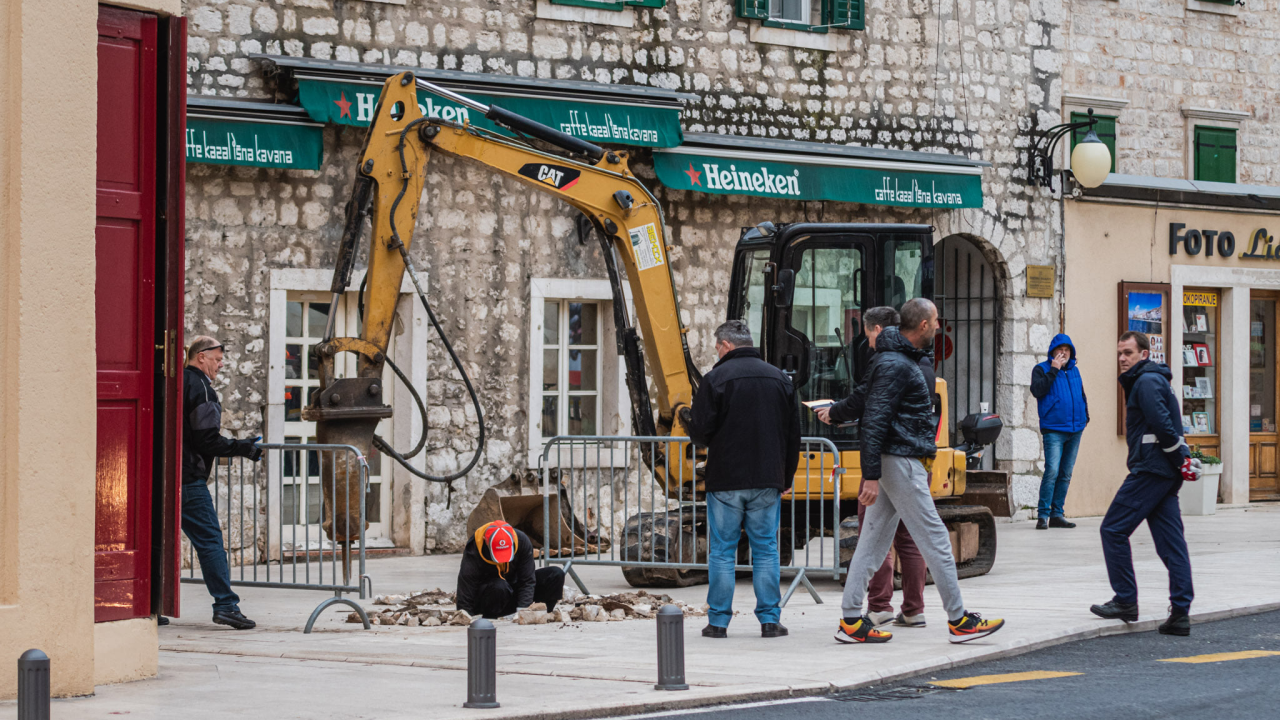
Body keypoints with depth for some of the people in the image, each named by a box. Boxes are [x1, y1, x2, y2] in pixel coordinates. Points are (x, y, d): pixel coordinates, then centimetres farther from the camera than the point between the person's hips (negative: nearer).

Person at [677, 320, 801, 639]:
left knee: (722, 552, 3)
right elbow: (793, 435, 11)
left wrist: (686, 418, 12)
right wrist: (785, 478, 19)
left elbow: (702, 432, -10)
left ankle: (718, 621, 4)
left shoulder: (716, 378, -8)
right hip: (767, 481, 3)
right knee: (766, 550, 8)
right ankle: (769, 620, 6)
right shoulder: (779, 379, 8)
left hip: (725, 481, -3)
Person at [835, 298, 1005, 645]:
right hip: (901, 463, -11)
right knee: (935, 538, -4)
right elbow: (874, 421, -21)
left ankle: (851, 621, 7)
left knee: (874, 539, 8)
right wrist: (871, 475, -25)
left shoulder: (905, 360, 17)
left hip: (897, 461, 11)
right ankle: (959, 620, 1)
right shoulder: (895, 365, -16)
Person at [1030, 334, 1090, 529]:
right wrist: (1053, 370, -16)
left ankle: (1057, 514, 12)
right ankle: (1043, 515, -12)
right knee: (1052, 471, -15)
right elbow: (1037, 390, -17)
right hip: (1053, 430, -6)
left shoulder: (1074, 371, 16)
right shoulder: (1041, 369, 1)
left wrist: (1085, 418, 18)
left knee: (1066, 474, 7)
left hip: (1075, 430, 6)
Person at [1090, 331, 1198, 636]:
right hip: (1166, 474, 10)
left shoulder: (1146, 382, -10)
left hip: (1149, 470, -10)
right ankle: (1180, 613, 1)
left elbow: (1163, 425, -19)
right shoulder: (1148, 380, 22)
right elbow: (1165, 426, 22)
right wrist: (1182, 461, 14)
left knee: (1114, 530, -3)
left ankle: (1125, 601, -1)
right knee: (1171, 542, 4)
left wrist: (1181, 460, -14)